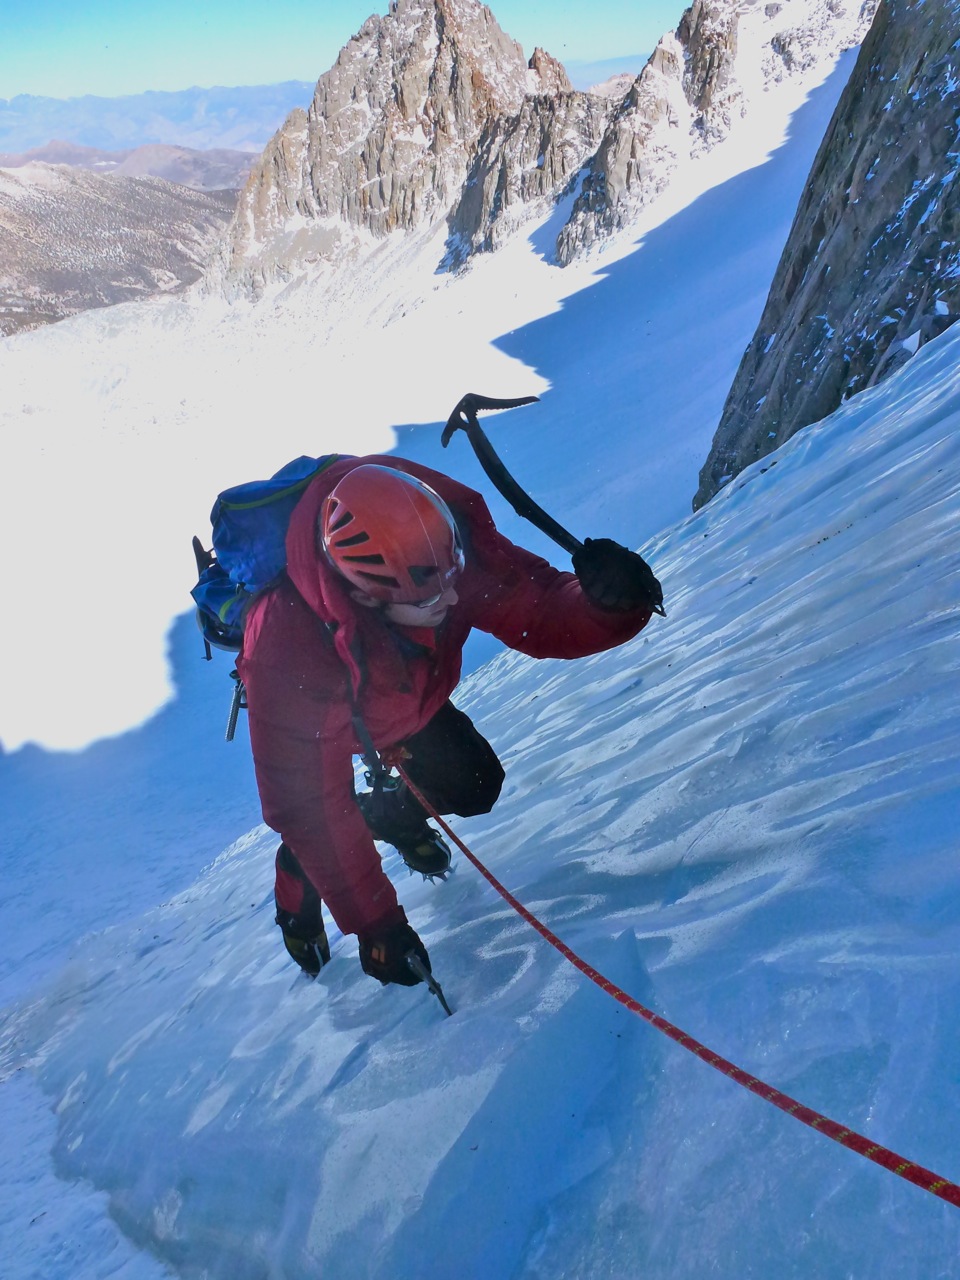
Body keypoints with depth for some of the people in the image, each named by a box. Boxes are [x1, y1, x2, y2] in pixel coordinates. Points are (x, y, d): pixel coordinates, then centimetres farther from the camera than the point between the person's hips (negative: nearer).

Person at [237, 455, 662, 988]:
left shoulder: (445, 550, -39)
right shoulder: (286, 649, -46)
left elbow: (537, 610, -29)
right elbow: (311, 807, -37)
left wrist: (606, 604, -52)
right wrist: (376, 926, -32)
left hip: (410, 698, 3)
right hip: (318, 715, -3)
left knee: (473, 784, -3)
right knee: (313, 825, -13)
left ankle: (392, 813, 31)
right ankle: (297, 899, 25)